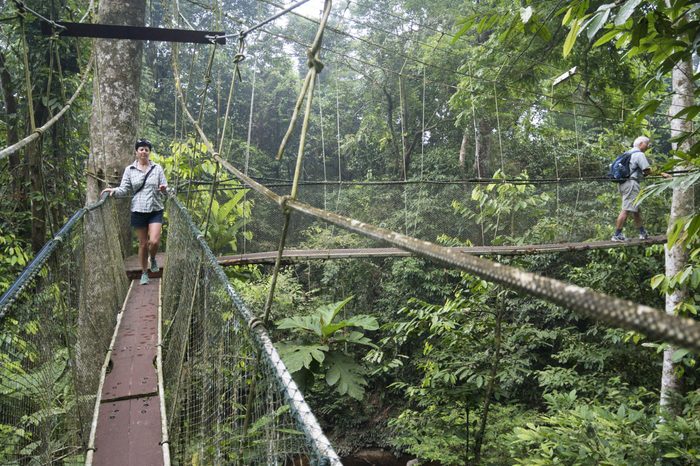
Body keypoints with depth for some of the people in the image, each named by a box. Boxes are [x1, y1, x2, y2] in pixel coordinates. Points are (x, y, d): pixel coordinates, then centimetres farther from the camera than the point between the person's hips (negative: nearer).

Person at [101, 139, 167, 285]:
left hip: (155, 210, 0)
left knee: (154, 241, -14)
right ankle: (144, 273, 23)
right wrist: (114, 190, -18)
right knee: (143, 244, 7)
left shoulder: (157, 168, 2)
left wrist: (164, 189, -20)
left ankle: (153, 259, 21)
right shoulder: (129, 170, 2)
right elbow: (124, 189, 1)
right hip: (138, 211, 1)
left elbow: (164, 187, 2)